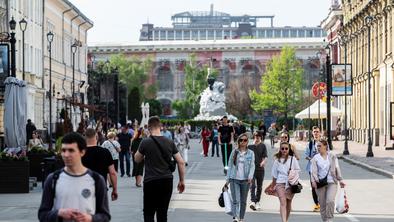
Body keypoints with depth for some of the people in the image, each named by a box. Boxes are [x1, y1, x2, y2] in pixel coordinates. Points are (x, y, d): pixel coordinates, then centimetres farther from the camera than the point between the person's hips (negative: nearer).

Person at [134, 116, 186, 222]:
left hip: (151, 181, -3)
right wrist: (182, 181, 12)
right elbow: (181, 162, 4)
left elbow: (137, 159, 8)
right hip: (167, 181, 3)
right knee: (162, 213, 11)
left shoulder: (145, 142, -6)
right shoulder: (170, 142, 3)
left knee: (148, 213, 5)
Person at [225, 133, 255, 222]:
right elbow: (230, 166, 9)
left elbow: (252, 166, -1)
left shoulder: (250, 153, 4)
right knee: (236, 200, -13)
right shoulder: (234, 152, 6)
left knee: (243, 201, 10)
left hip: (245, 180, 1)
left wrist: (250, 176, -18)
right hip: (234, 179, -1)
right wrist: (227, 179, 7)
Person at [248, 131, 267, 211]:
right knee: (252, 185, -14)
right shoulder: (250, 146, 0)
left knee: (259, 186, 11)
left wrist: (263, 162, -26)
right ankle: (252, 201, -23)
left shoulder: (263, 146, 2)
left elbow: (265, 156, -7)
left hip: (260, 168, 1)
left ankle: (257, 202, 24)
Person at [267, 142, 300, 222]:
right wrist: (272, 186, 20)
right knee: (283, 202, -15)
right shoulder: (277, 160, 7)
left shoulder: (292, 159, 4)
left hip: (291, 183, 1)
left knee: (288, 203, 11)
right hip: (280, 183, -1)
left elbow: (297, 170, 10)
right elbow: (274, 175, 15)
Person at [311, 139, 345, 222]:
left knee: (330, 201, -18)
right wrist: (313, 180, -17)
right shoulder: (315, 158, 5)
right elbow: (314, 170, -3)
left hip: (332, 182, -1)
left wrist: (340, 180, 5)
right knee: (322, 204, 3)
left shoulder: (332, 157, 7)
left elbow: (337, 169, 10)